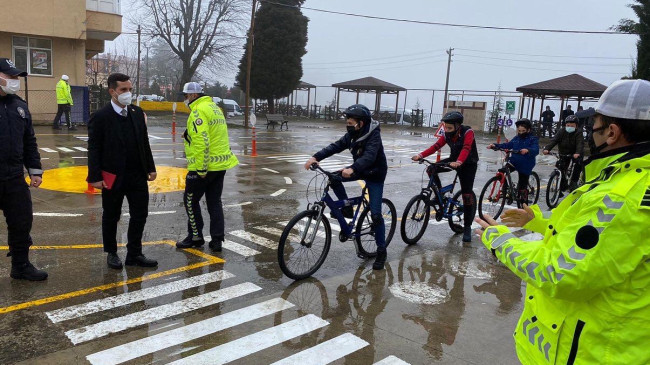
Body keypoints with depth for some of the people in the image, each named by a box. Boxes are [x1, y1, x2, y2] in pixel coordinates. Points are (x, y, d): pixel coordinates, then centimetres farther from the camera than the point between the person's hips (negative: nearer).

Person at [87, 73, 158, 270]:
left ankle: (134, 254, 20)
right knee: (111, 217, 11)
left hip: (138, 175, 5)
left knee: (140, 215, 7)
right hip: (113, 177, -4)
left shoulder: (137, 113, 7)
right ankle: (111, 253, 28)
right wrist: (95, 177, -13)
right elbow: (94, 149, -9)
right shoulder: (100, 117, -9)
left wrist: (150, 167, 10)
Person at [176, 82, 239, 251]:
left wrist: (201, 168, -22)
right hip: (221, 164, 9)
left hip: (204, 166, -9)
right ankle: (217, 240, 14)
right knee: (215, 202, 13)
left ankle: (195, 236, 15)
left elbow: (202, 141, -23)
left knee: (190, 200, 8)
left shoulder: (198, 111, -15)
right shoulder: (214, 107, 15)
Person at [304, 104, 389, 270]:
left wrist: (352, 169, -59)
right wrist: (316, 157, -24)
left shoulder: (373, 136, -27)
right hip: (360, 170, 7)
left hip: (375, 174, -7)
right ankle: (347, 208, 6)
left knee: (375, 214, -11)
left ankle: (381, 251, 3)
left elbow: (369, 156, -43)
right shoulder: (352, 134, -6)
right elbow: (336, 146, -11)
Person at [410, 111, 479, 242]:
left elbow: (466, 148, -39)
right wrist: (420, 155, -30)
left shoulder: (468, 132, -24)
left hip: (468, 164, -5)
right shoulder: (447, 135, -7)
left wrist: (458, 162, -57)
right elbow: (436, 146, -15)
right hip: (454, 160, 5)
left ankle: (467, 227, 1)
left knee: (467, 194, -9)